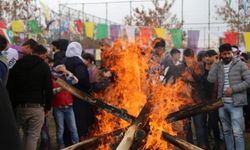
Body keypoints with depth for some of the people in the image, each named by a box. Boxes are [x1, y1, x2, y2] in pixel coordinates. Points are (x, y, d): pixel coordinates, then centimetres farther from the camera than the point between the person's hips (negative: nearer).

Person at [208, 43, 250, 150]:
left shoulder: (240, 64, -3)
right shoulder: (218, 66, 9)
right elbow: (210, 80, -3)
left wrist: (233, 89, -15)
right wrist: (216, 63, -5)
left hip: (235, 103, -5)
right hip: (222, 103, 5)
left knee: (237, 132, -10)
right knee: (226, 131, 15)